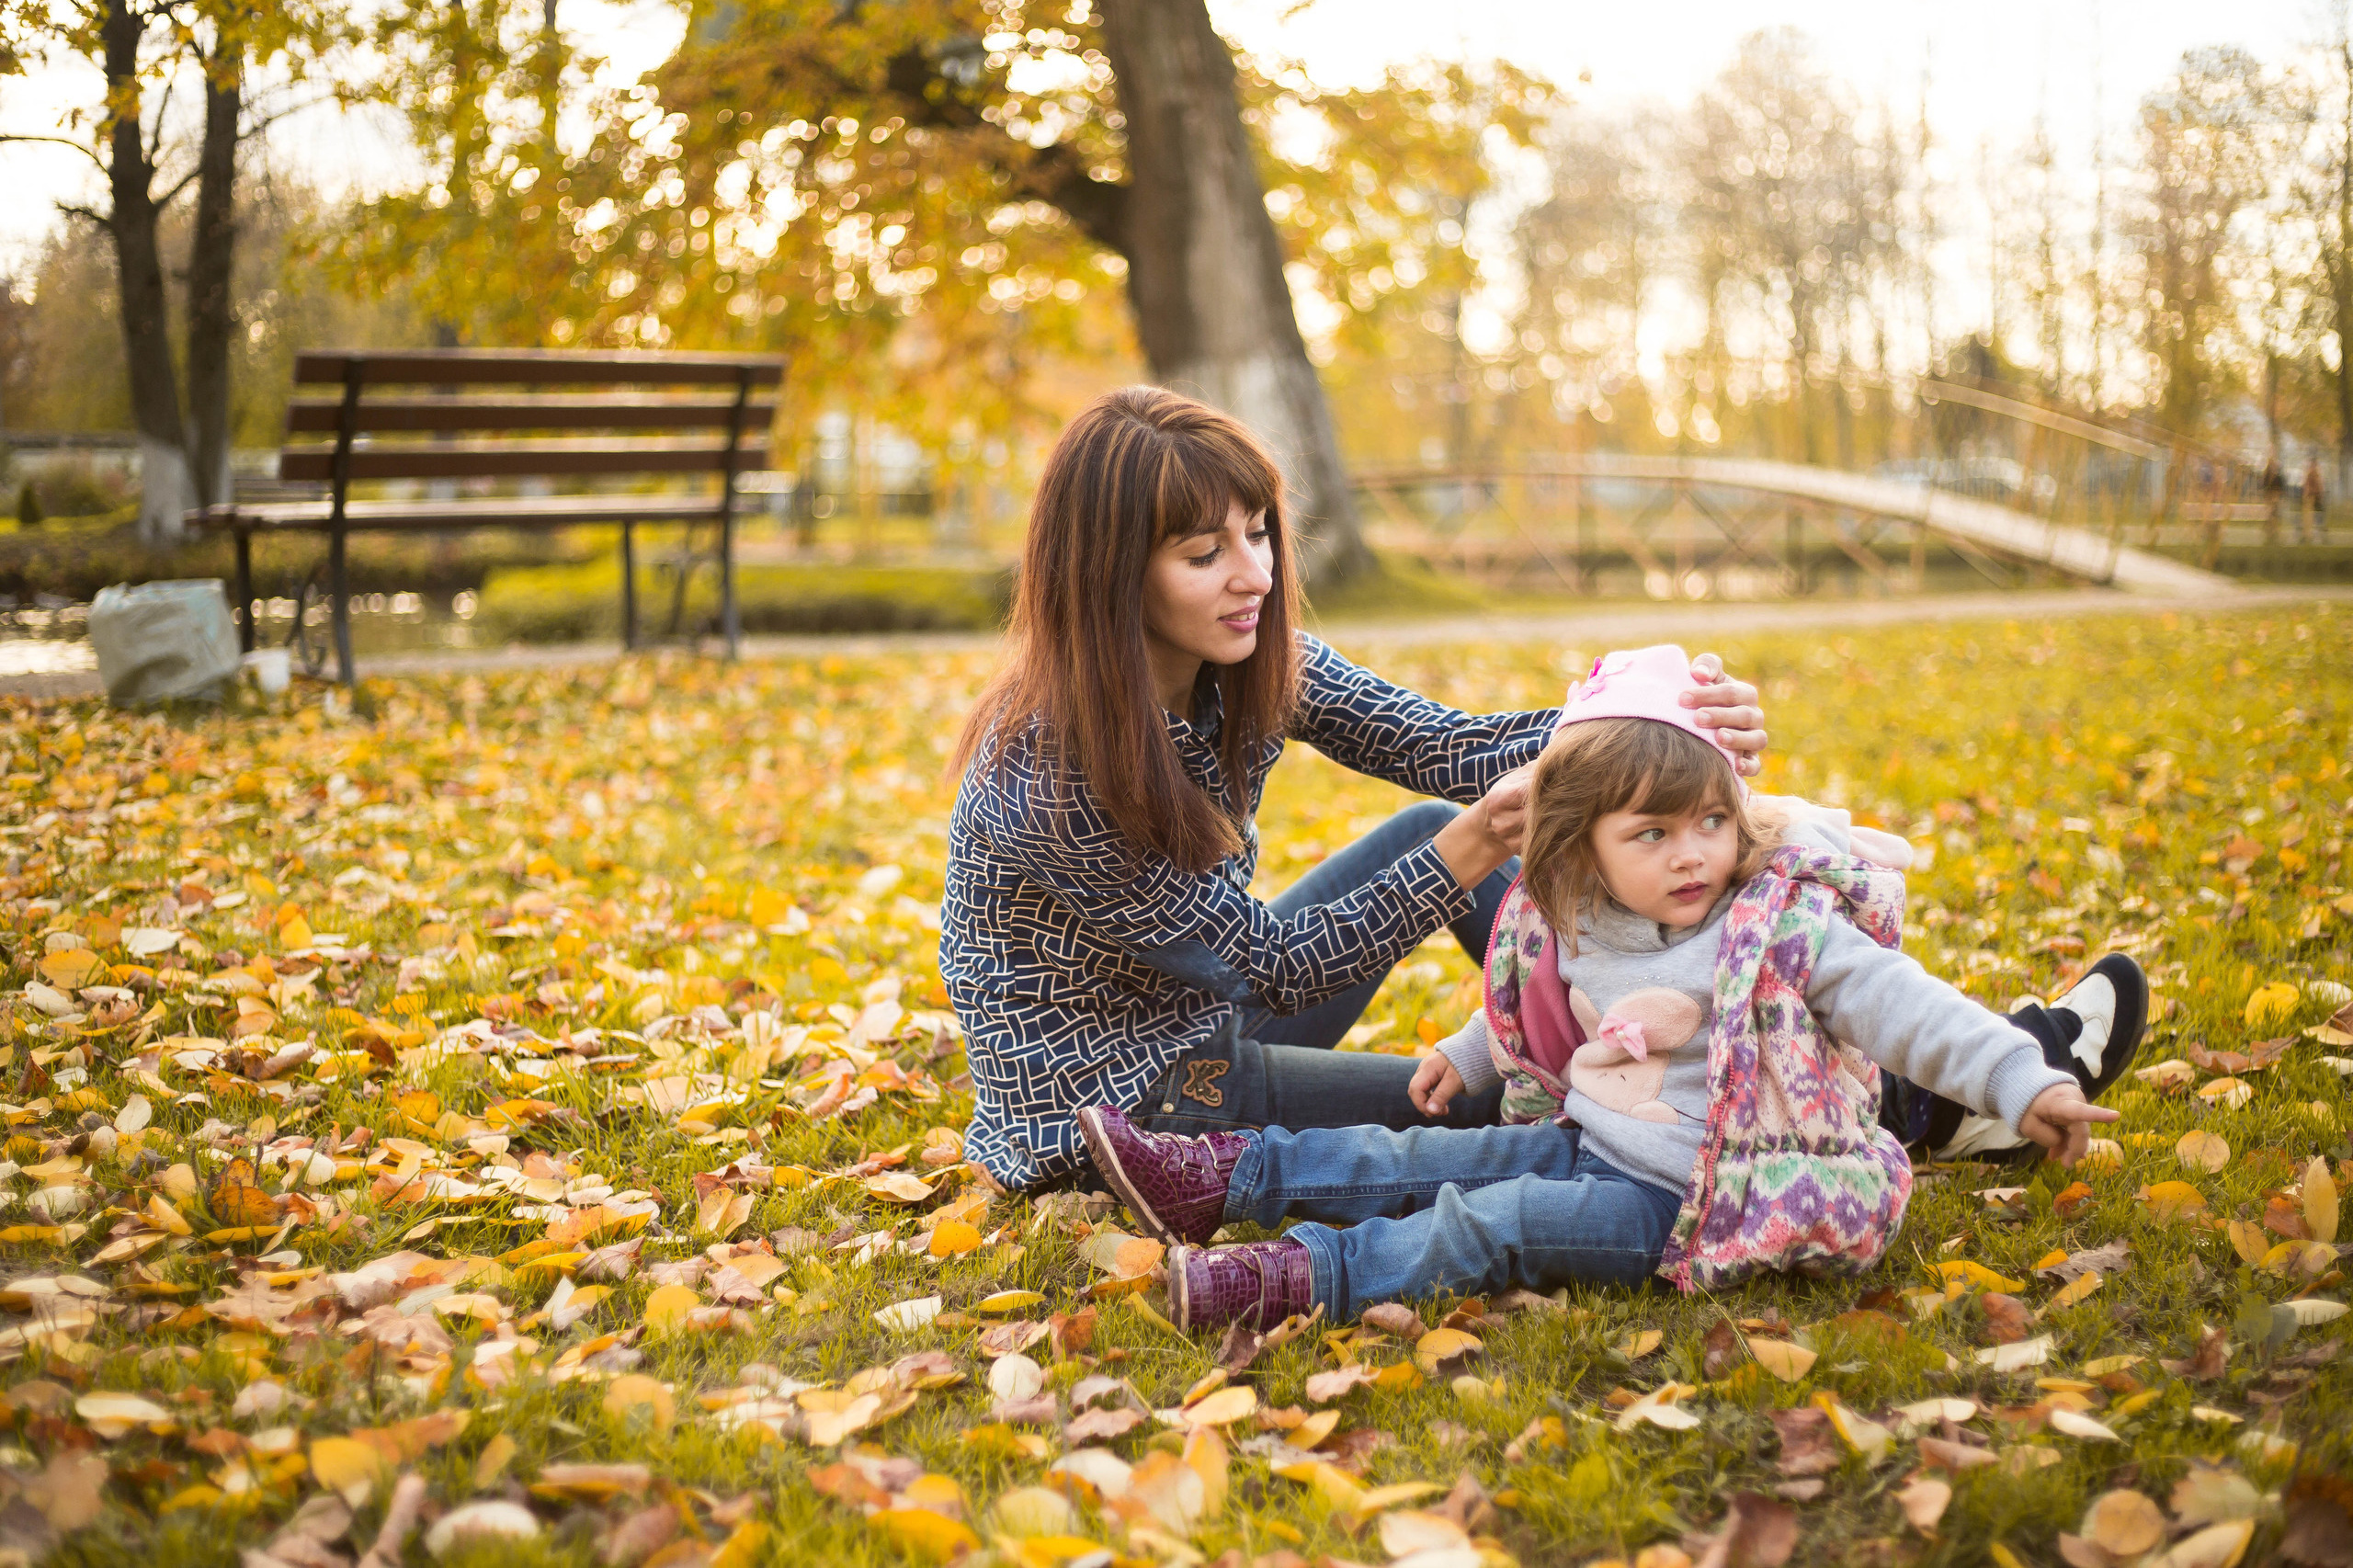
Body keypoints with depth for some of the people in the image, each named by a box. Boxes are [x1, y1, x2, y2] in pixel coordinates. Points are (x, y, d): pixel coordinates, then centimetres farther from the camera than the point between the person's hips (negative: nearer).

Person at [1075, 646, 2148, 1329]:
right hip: (1581, 1145, 7)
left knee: (1489, 1226, -21)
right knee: (1414, 1162, 0)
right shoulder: (1565, 930, 4)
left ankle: (1298, 1279, -30)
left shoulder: (1781, 930, -15)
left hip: (1681, 1203, -7)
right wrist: (1465, 1055, 36)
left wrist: (2025, 1080, -24)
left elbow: (1903, 1006, -18)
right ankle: (1212, 1180, 1)